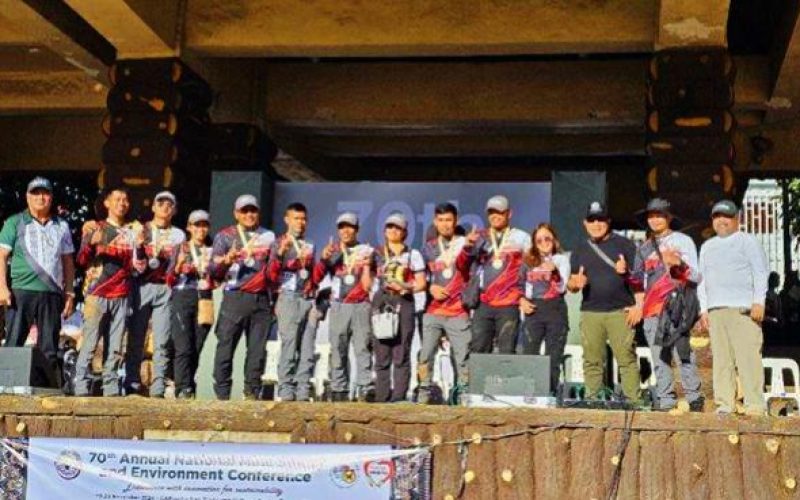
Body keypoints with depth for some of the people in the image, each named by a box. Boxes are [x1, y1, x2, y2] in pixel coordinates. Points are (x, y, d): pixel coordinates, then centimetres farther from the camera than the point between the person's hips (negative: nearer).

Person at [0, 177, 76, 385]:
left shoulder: (61, 226, 16)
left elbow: (68, 262, 17)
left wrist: (69, 293, 10)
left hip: (52, 293, 3)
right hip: (22, 291, -2)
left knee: (50, 349, 3)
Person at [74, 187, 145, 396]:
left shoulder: (133, 231, 17)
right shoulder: (93, 227, 9)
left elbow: (136, 266, 13)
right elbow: (82, 260, 3)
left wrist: (139, 247, -5)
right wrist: (91, 244, -17)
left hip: (121, 296, 3)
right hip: (97, 294, -3)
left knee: (115, 347, -2)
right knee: (90, 344, -8)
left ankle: (111, 388, 0)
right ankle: (82, 388, -7)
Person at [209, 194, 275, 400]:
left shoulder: (268, 236, 17)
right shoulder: (225, 236, 9)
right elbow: (213, 269, 2)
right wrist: (226, 261, -18)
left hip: (262, 299, 3)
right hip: (235, 297, -2)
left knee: (258, 349, 1)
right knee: (226, 346, -6)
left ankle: (252, 393, 7)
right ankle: (222, 394, -1)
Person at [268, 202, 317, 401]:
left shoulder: (309, 246, 21)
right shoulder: (279, 244, 7)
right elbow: (273, 275, -4)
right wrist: (280, 253, -18)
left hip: (309, 300, 5)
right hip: (289, 298, -5)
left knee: (307, 349, 0)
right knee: (289, 348, -10)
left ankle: (303, 392, 2)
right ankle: (286, 392, -8)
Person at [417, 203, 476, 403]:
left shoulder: (463, 243, 0)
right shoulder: (429, 247, 12)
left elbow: (462, 263, -24)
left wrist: (468, 246, -46)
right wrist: (430, 288, 0)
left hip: (458, 312, -3)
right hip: (433, 311, 3)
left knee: (463, 356, -4)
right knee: (426, 354, 0)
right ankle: (424, 393, 9)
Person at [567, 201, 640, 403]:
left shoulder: (624, 244, 8)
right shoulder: (580, 250, 18)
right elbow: (571, 283, 18)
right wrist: (576, 283, -5)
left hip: (620, 311, -3)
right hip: (590, 312, 3)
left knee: (626, 358, -8)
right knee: (592, 361, 3)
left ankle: (632, 400, -6)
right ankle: (591, 400, 7)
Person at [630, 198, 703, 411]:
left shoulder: (682, 241, 7)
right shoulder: (645, 247, 21)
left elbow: (696, 276, 0)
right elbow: (639, 279, 26)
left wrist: (679, 263, -17)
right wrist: (639, 305, 16)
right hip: (652, 310, 5)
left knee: (683, 353, -10)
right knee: (660, 359, 2)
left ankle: (693, 397, -5)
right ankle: (665, 400, 4)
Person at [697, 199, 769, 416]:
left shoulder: (747, 241, 8)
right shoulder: (707, 247, 25)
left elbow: (761, 273, 1)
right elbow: (702, 279, 25)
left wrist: (758, 302, -10)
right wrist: (703, 308, 15)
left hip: (743, 308, -5)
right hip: (715, 309, 5)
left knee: (747, 356, -11)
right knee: (721, 358, 0)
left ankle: (755, 404, -11)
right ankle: (725, 403, 2)